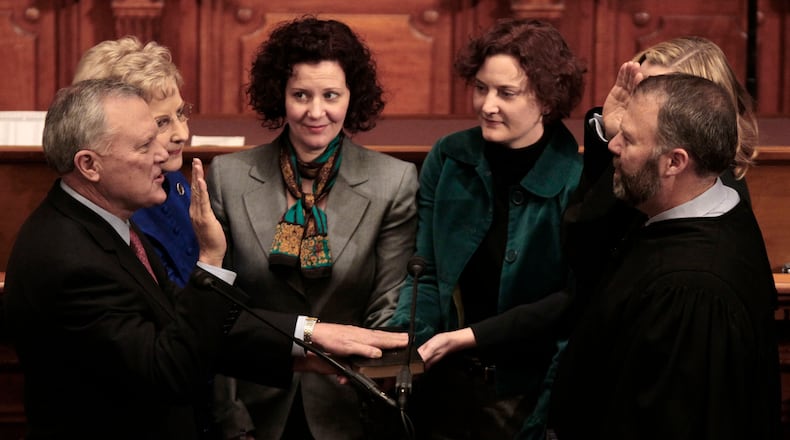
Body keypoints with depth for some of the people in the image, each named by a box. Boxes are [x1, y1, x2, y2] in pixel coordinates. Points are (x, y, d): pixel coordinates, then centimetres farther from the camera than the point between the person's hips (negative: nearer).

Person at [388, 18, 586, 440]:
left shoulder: (579, 182, -14)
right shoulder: (447, 159, -2)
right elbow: (426, 274, 1)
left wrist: (470, 337, -17)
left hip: (534, 397, -3)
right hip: (449, 389, 4)